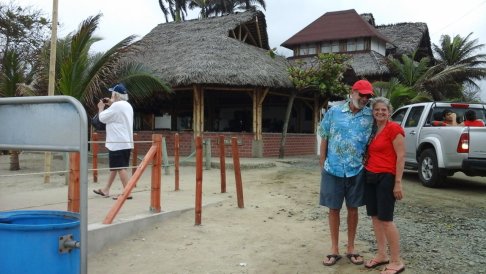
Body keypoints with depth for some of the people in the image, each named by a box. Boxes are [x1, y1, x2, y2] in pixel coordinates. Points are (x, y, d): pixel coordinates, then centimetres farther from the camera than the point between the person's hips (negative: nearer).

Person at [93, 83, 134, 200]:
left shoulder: (116, 106, -15)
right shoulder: (127, 105, 14)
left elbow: (102, 118, -8)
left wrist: (101, 107, 10)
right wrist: (111, 104, 24)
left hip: (117, 142, -10)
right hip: (126, 141, 10)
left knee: (120, 168, -8)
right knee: (114, 166, 16)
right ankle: (106, 190, 25)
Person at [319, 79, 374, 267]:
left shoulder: (370, 116, 0)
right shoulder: (334, 112, -1)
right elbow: (324, 138, 4)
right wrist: (322, 164, 2)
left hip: (356, 171, 1)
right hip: (333, 170, 0)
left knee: (353, 209, 10)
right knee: (334, 209, 7)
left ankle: (350, 248, 24)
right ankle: (334, 249, 19)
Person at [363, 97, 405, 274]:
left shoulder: (394, 128, -10)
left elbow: (401, 157, -13)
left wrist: (398, 183, -17)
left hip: (386, 178, -8)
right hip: (370, 177, 8)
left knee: (386, 219, -6)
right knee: (375, 217, 11)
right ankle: (381, 255, 22)